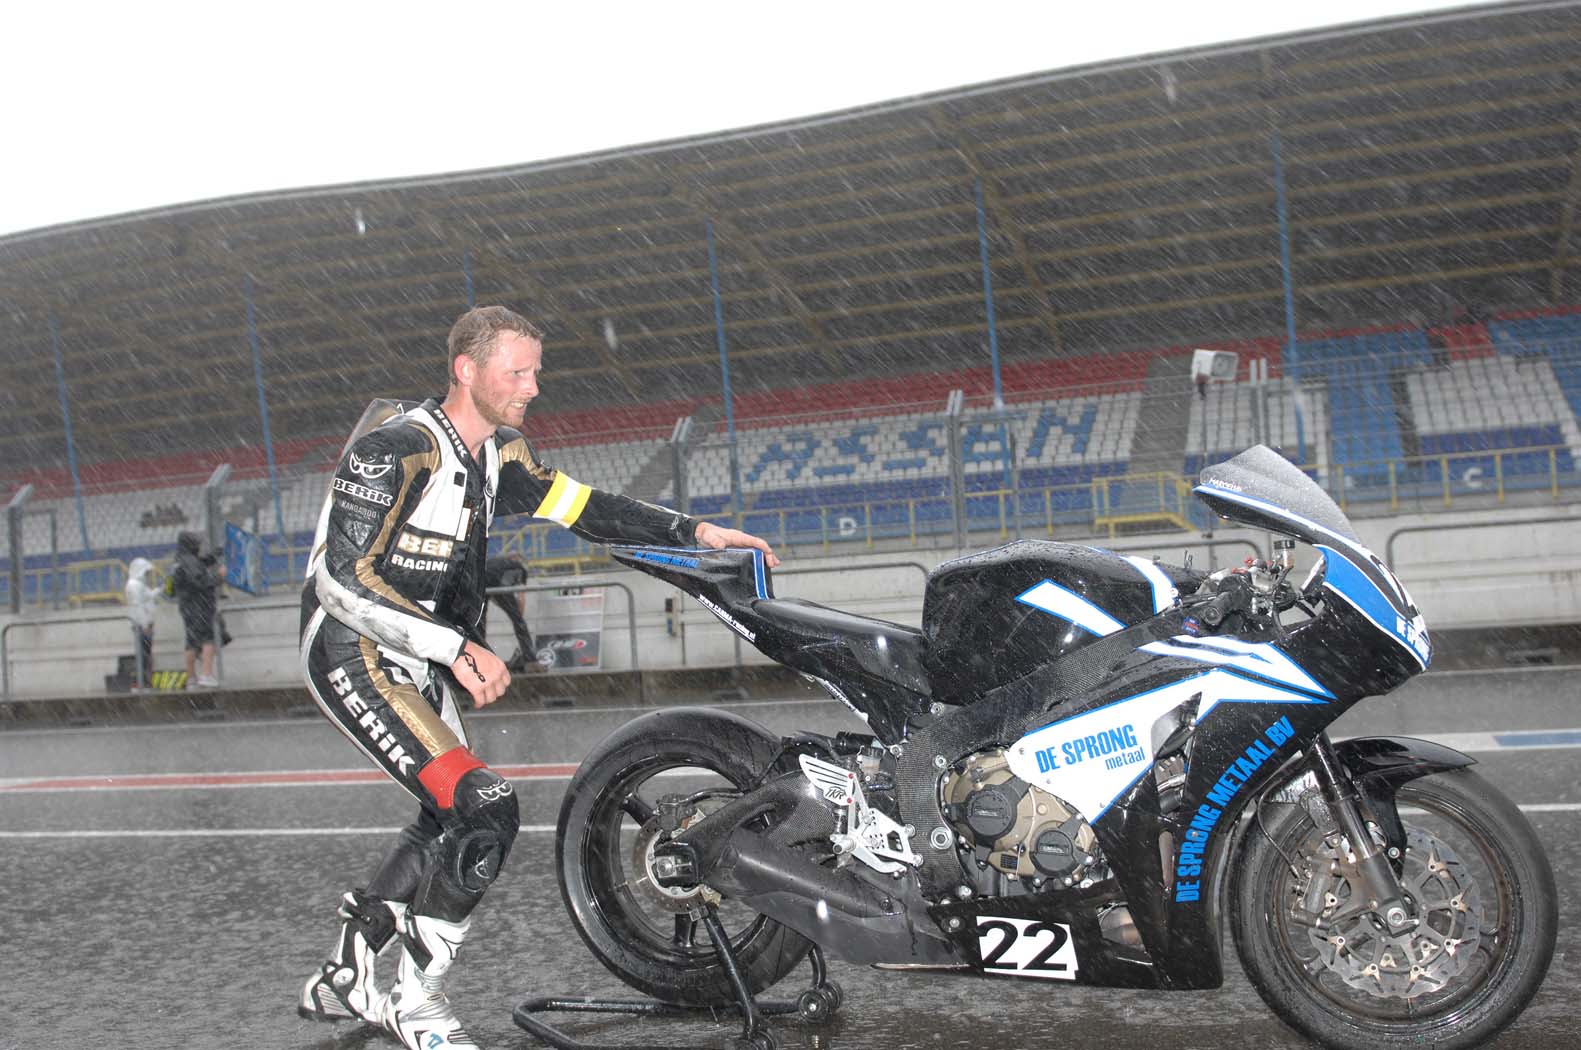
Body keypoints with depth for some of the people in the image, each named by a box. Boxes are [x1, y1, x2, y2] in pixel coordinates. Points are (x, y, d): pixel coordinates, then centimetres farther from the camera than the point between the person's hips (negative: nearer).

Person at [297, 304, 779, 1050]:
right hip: (355, 654, -10)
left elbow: (579, 506, 5)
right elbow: (345, 582, -26)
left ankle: (342, 982, 34)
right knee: (484, 809, -21)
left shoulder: (498, 452, 5)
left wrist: (696, 532, -5)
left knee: (449, 825, 19)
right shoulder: (394, 451, -22)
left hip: (425, 665, 10)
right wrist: (458, 646, -32)